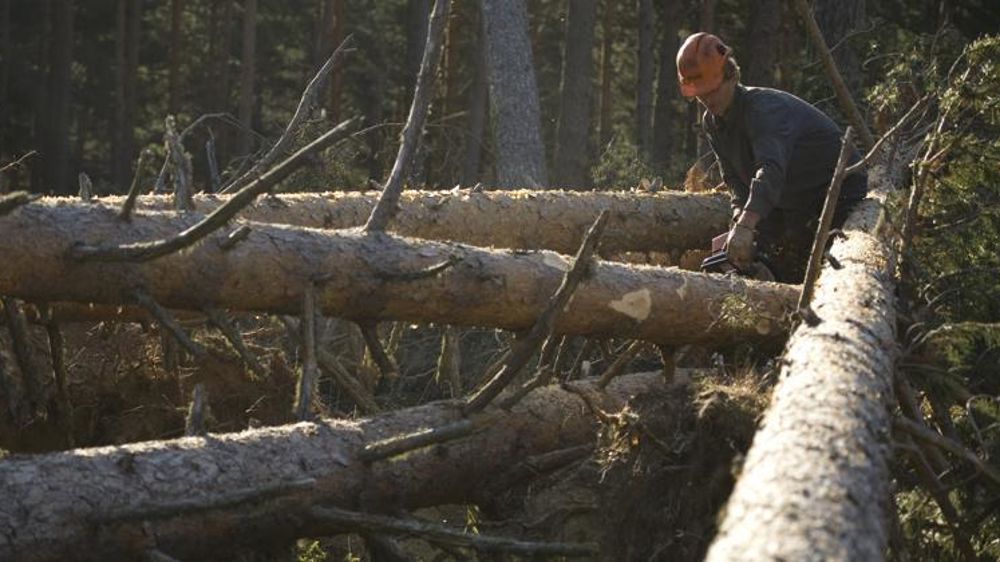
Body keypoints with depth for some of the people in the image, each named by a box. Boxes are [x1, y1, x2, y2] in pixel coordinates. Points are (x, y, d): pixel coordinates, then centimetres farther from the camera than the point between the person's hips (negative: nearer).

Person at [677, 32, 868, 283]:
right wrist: (740, 218, -27)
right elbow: (736, 181, -5)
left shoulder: (764, 108, -32)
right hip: (790, 205, 9)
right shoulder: (713, 122, -2)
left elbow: (771, 170, -50)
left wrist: (746, 227, -64)